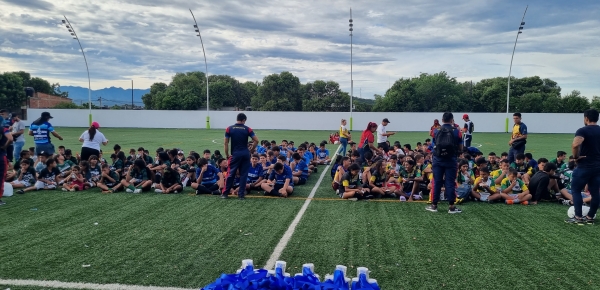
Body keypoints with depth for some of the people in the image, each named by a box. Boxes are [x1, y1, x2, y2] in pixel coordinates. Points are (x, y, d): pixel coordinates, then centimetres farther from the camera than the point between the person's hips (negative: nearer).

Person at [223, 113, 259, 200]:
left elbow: (226, 143, -3)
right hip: (245, 154, 1)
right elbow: (256, 140, -6)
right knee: (243, 174, 7)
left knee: (230, 174, 7)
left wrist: (227, 155, 5)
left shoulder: (229, 129, -1)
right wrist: (251, 150, 7)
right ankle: (241, 194, 8)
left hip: (235, 154, 0)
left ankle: (225, 193, 12)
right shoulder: (247, 129, 0)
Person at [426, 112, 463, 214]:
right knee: (450, 183, 3)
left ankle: (434, 205, 13)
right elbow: (460, 149, 2)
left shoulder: (436, 131, 2)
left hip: (438, 159, 1)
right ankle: (451, 207, 6)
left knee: (437, 183, 7)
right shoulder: (456, 131, -2)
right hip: (450, 160, -1)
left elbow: (434, 145, 9)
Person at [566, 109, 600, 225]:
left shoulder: (583, 130, -14)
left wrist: (575, 156, -16)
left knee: (575, 190, 4)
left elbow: (575, 145, -32)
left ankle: (578, 217, 1)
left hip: (584, 166, -7)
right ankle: (590, 217, 17)